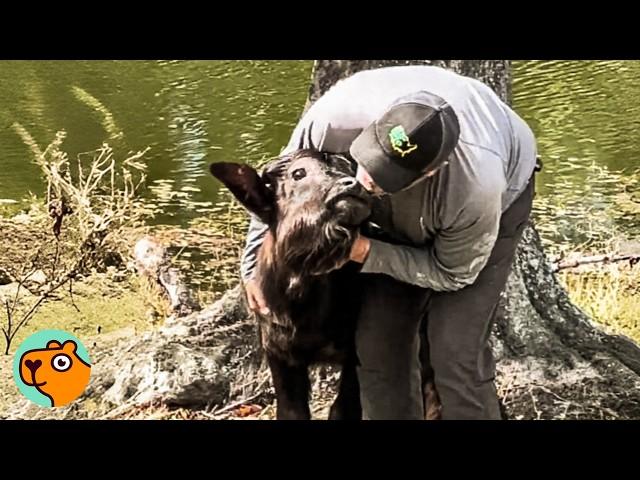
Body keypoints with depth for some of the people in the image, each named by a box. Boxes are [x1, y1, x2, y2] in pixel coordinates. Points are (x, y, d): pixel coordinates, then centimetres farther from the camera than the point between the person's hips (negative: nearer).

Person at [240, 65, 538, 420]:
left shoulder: (478, 188, -43)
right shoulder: (335, 118, -38)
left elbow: (451, 274, -22)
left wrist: (366, 252, -33)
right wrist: (254, 264, -10)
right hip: (396, 214, 4)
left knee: (456, 351, -17)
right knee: (377, 345, -3)